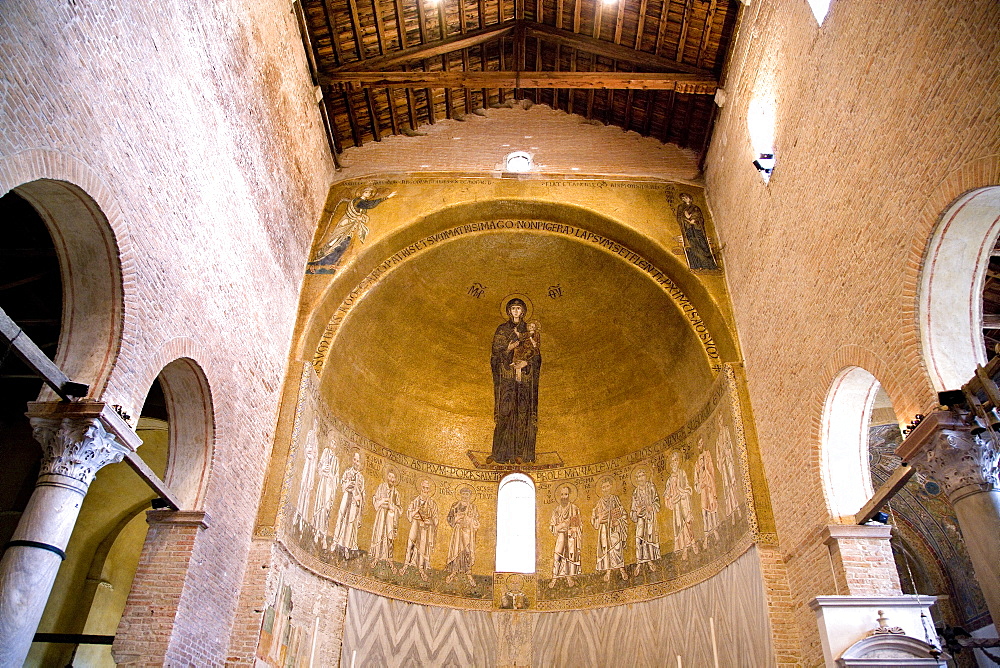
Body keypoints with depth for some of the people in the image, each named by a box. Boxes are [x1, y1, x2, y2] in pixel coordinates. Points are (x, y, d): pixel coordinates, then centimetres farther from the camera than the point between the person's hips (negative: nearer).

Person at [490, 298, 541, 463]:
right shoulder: (502, 330, 7)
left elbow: (536, 354, 7)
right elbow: (496, 352, 1)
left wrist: (525, 363, -10)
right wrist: (509, 348, -16)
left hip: (526, 377, 2)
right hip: (506, 377, -1)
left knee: (523, 412, -1)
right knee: (506, 411, -7)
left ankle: (520, 451, 3)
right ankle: (504, 452, -2)